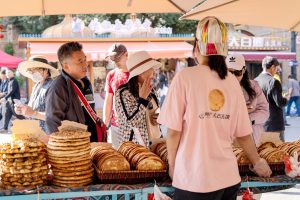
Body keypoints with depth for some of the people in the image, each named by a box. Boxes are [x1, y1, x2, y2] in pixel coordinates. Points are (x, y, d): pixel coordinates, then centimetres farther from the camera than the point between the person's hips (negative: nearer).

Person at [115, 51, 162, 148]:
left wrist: (159, 118, -1)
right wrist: (142, 99, -19)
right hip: (135, 146, -6)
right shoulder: (123, 93, -13)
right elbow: (131, 122, -21)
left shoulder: (151, 92, 6)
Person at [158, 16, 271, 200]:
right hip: (229, 177, 4)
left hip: (194, 179, -4)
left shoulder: (186, 77, -8)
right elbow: (243, 133, 7)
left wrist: (172, 165, 6)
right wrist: (258, 162, 23)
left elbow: (174, 131, -9)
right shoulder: (232, 81, 4)